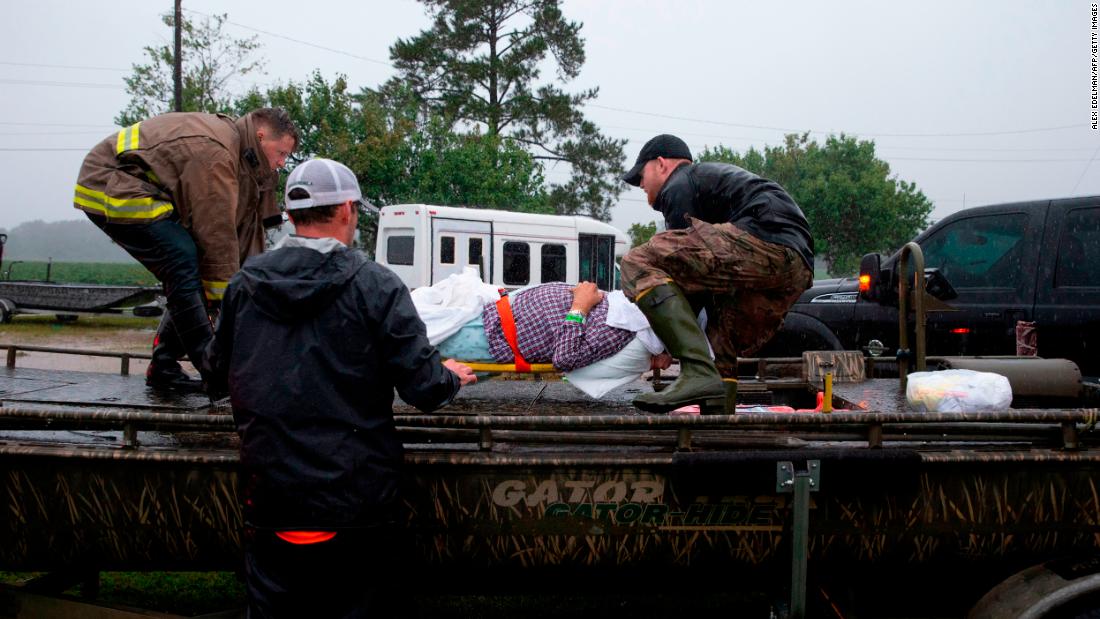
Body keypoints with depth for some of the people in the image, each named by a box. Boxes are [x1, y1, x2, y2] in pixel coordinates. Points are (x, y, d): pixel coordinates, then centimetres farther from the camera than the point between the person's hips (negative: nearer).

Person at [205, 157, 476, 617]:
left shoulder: (243, 285, 0)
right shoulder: (376, 286, -13)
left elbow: (218, 368, 16)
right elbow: (424, 387, -14)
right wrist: (451, 377, 9)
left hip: (270, 499, 3)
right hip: (353, 500, -3)